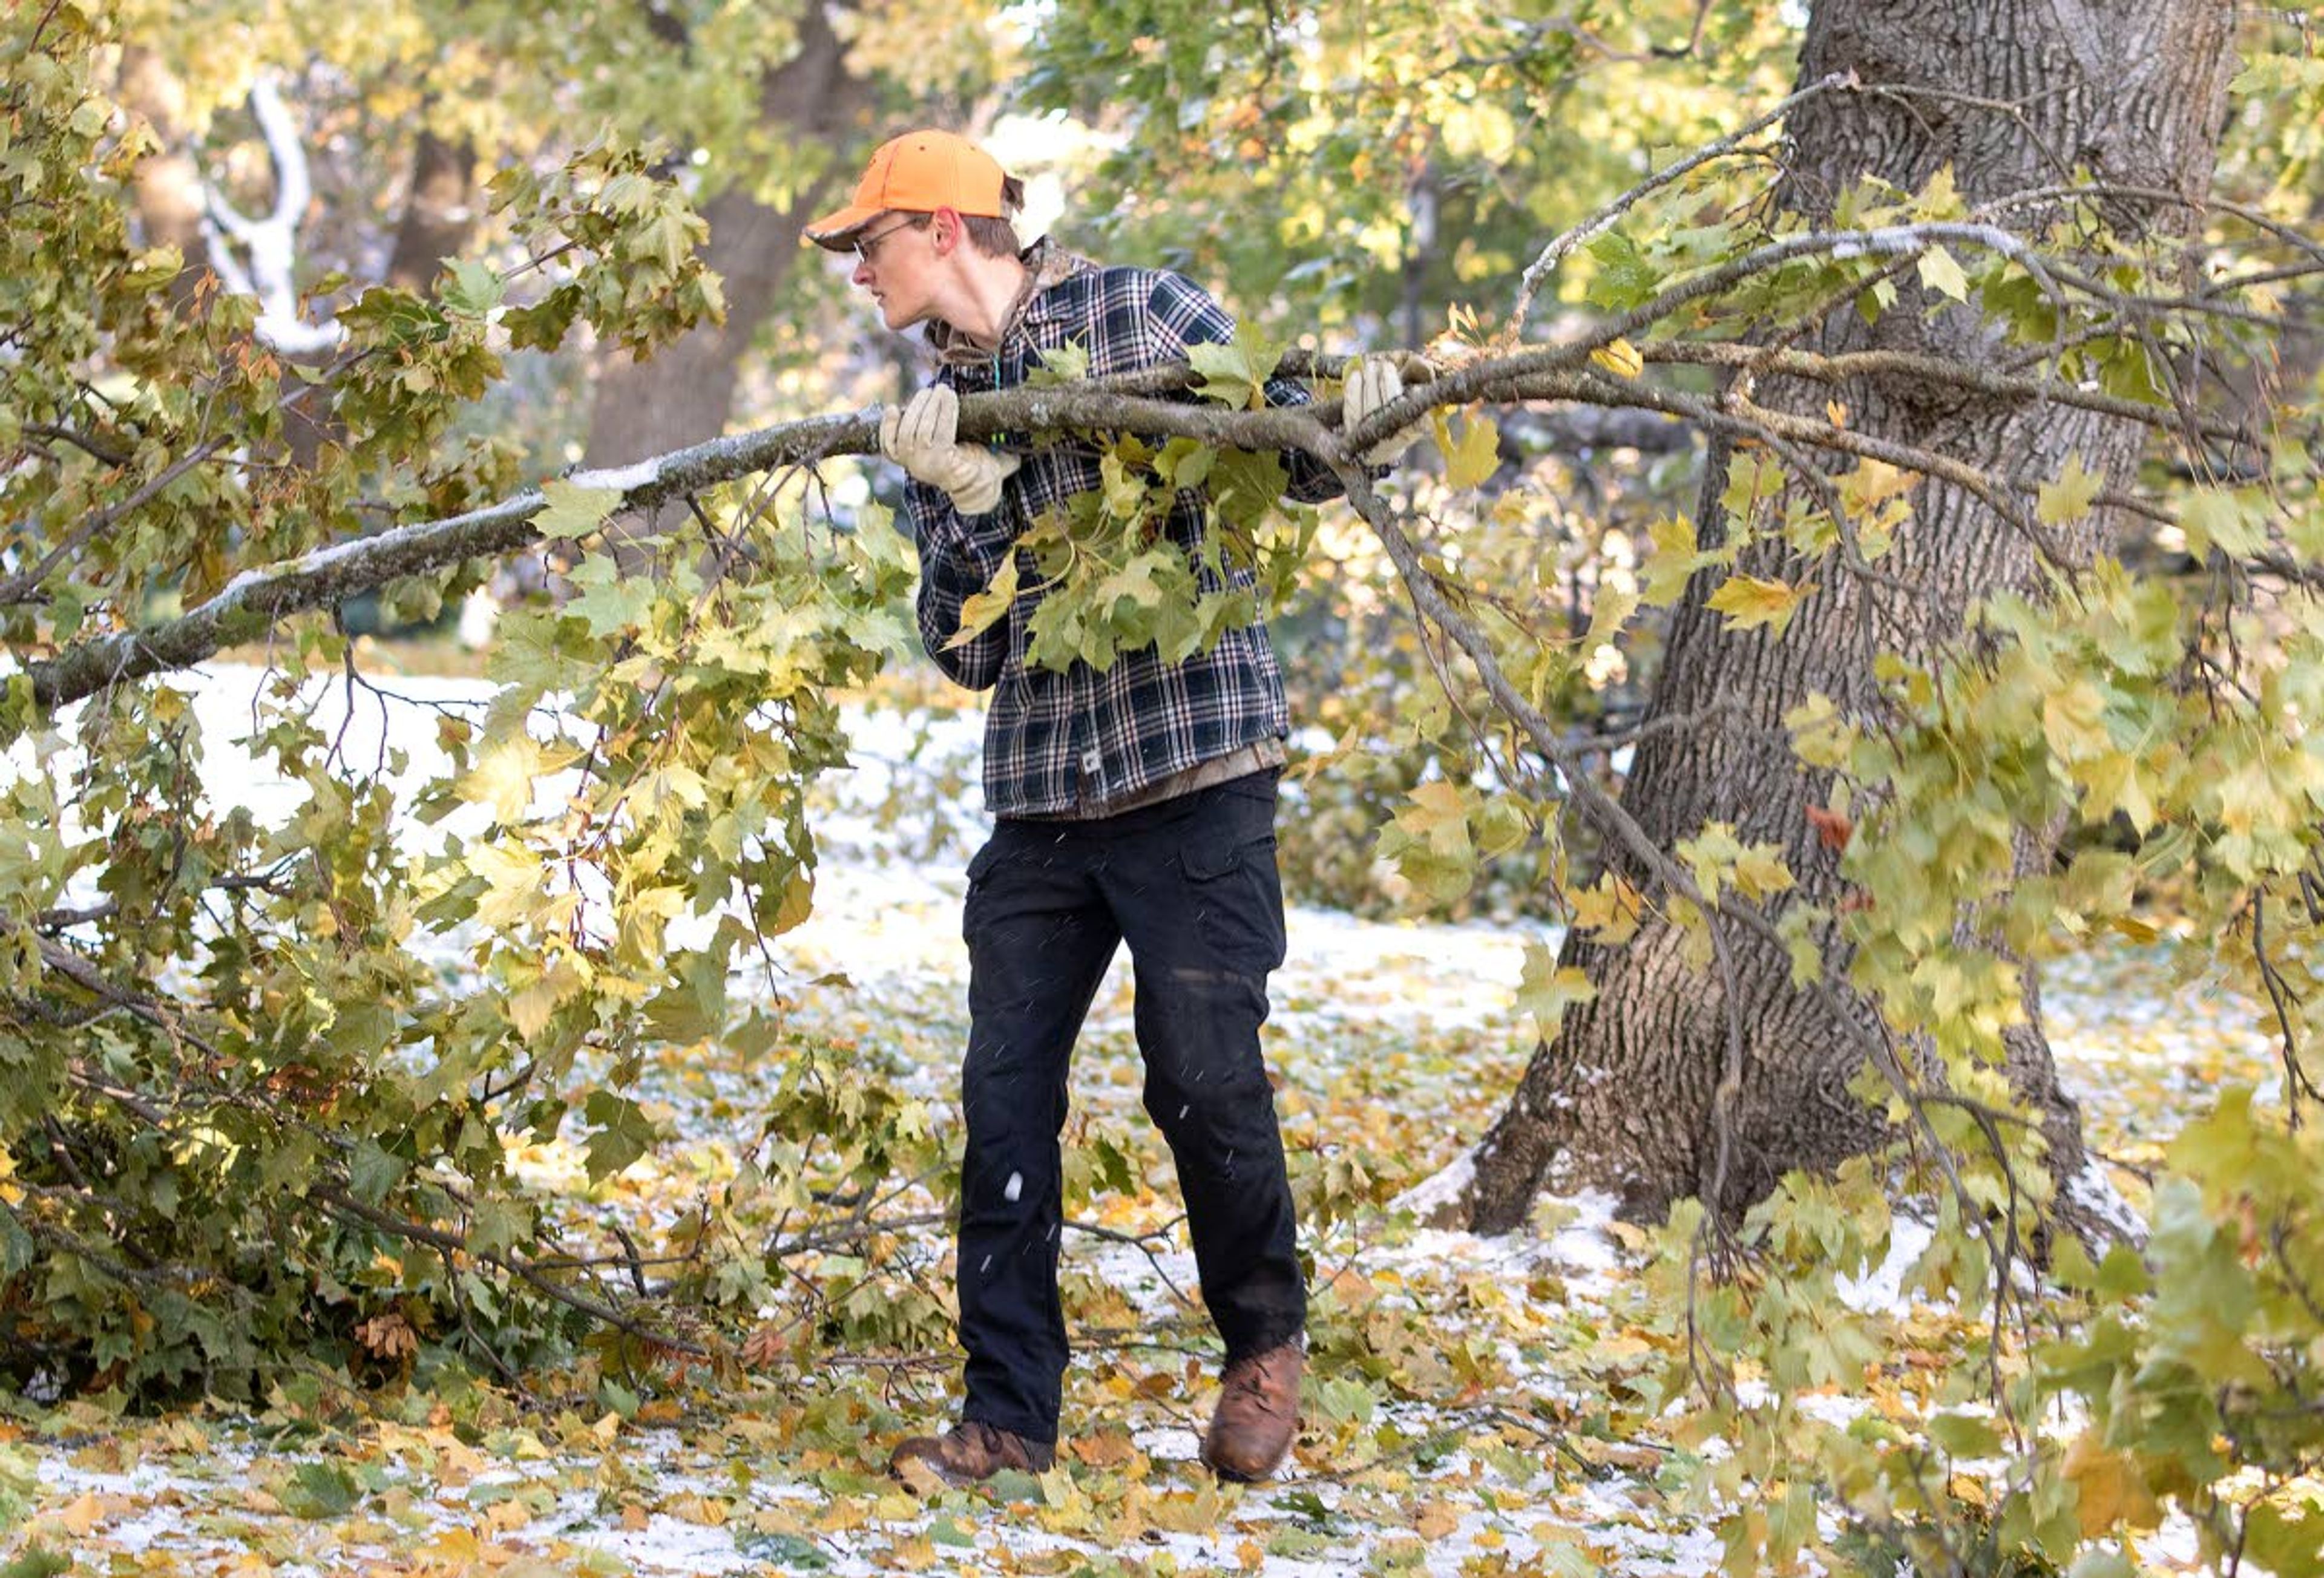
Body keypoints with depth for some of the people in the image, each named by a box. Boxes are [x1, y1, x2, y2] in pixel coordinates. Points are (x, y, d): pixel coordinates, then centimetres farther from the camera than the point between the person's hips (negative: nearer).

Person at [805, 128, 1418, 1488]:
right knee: (1005, 1094, 1)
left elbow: (1280, 454, 3)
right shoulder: (940, 411, 13)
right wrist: (969, 505, -12)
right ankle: (1010, 1413, 8)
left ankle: (1267, 1347, 21)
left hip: (1195, 774, -5)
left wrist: (1348, 421, -20)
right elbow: (964, 649, 6)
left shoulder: (1142, 312, -2)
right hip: (1039, 798, 5)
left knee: (1205, 1077, -3)